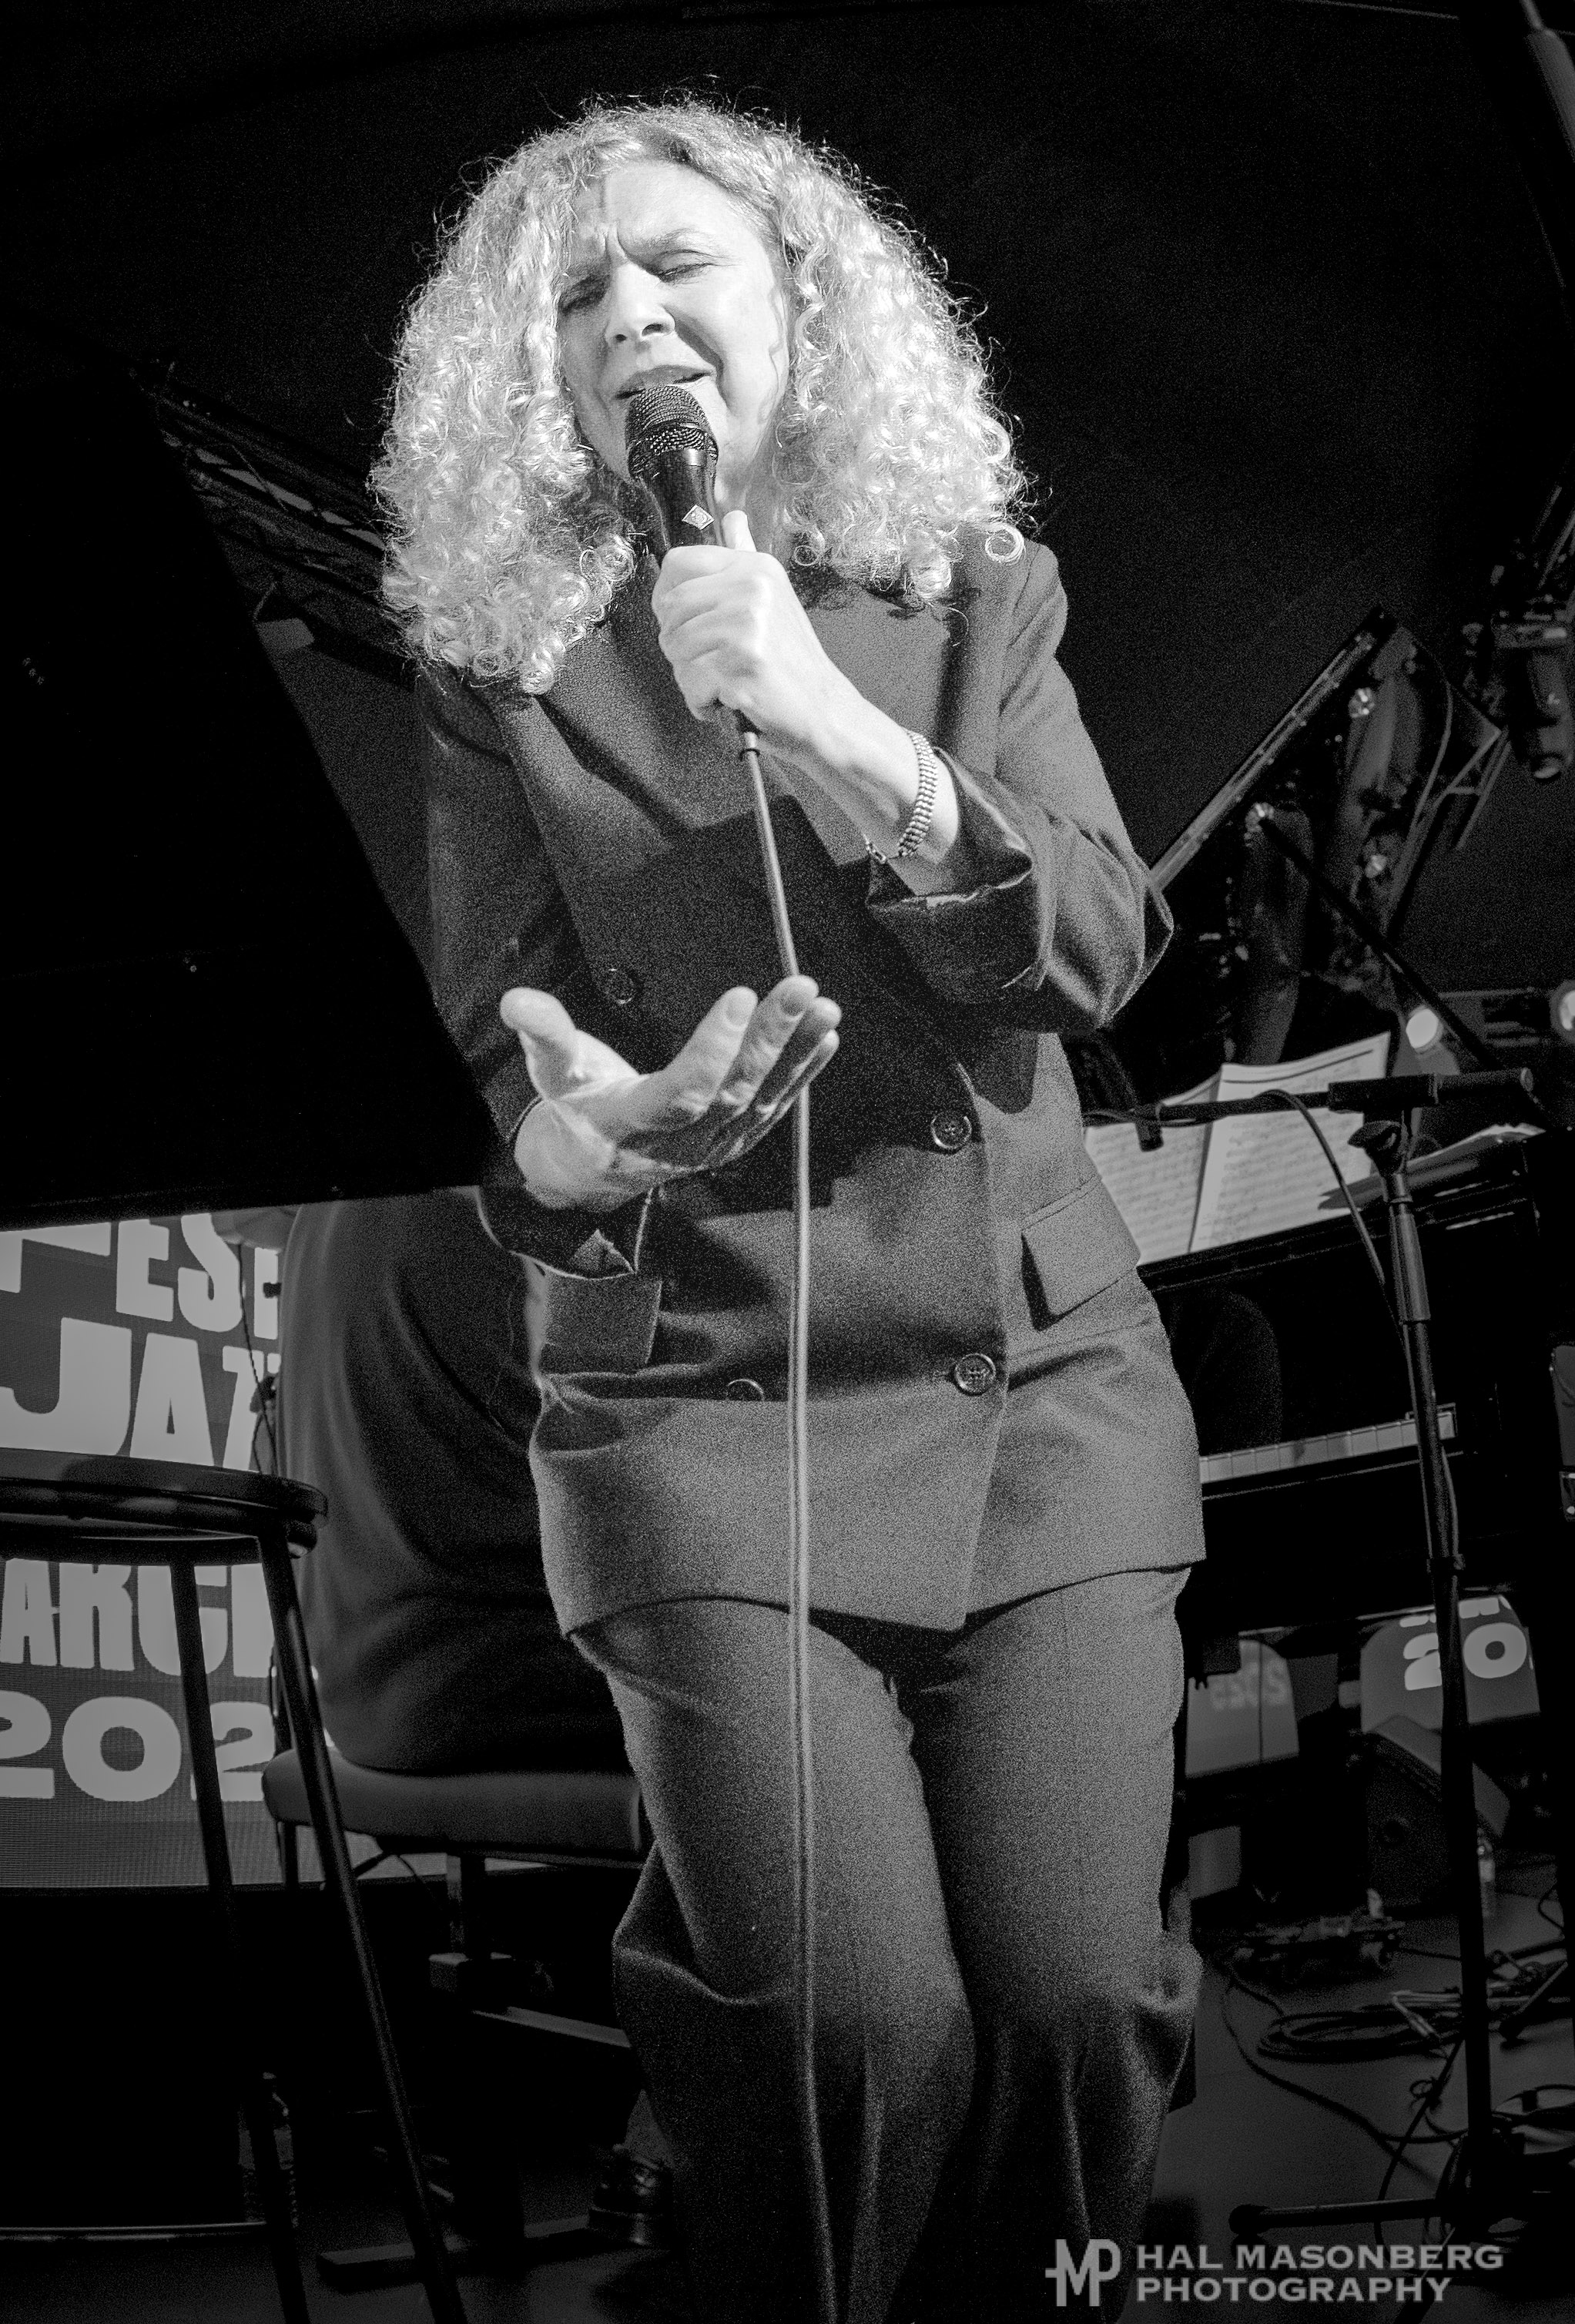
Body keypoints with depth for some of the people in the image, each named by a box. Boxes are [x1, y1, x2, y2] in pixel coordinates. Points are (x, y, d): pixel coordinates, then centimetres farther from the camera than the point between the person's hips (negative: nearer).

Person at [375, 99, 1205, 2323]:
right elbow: (506, 1065, 1)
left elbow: (1095, 948, -3)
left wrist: (829, 719, -17)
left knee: (1081, 1995, -8)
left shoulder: (975, 601, 9)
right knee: (857, 2013, -14)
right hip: (709, 1399, -1)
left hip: (1044, 1371, 2)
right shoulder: (504, 665, 5)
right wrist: (578, 1140, -24)